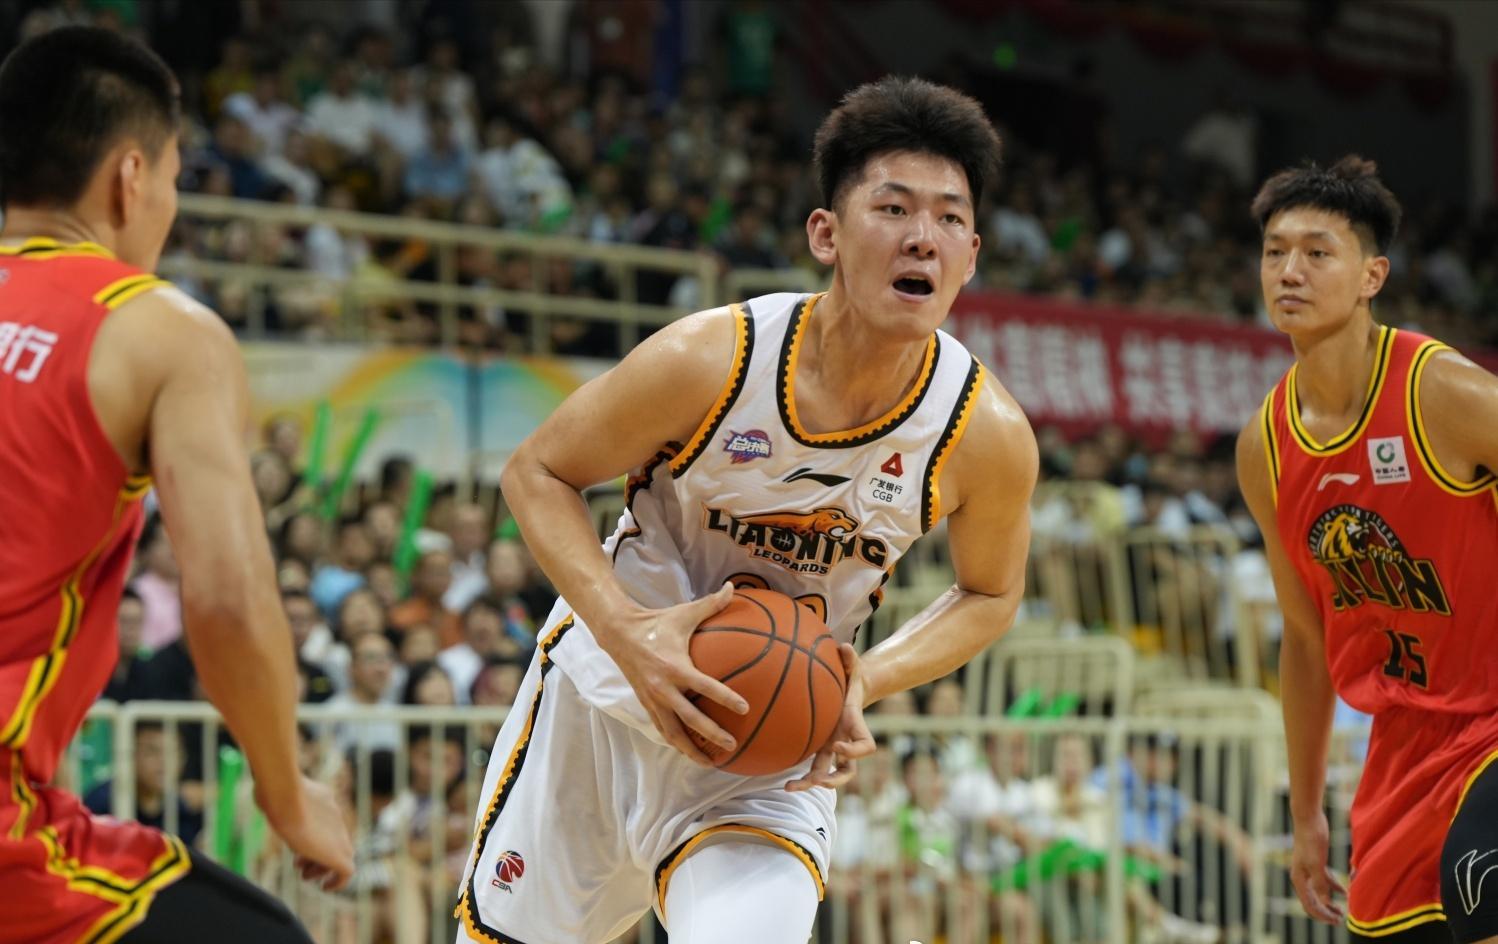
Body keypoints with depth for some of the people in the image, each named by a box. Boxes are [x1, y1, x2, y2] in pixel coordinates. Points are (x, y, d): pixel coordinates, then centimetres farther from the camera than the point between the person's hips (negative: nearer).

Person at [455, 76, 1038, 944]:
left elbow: (991, 595, 2)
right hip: (604, 699, 0)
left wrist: (866, 679, -18)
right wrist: (625, 631, -27)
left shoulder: (990, 435, -19)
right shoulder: (708, 361, -24)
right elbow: (537, 474, -10)